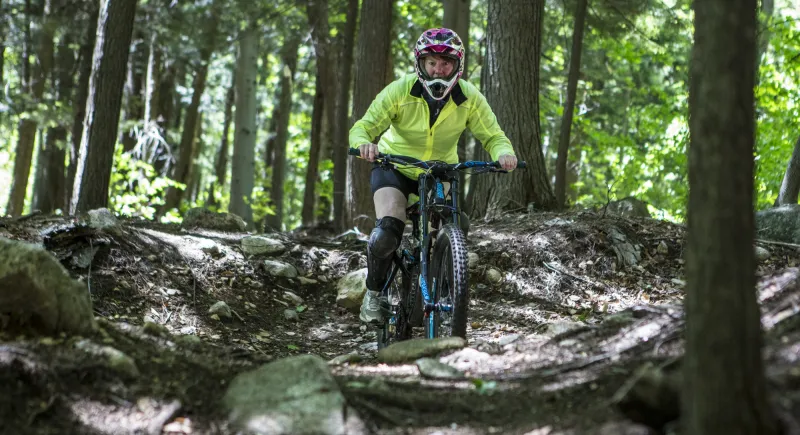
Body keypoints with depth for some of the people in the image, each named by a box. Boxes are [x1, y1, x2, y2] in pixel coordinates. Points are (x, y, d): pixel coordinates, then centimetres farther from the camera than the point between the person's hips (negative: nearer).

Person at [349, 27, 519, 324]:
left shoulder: (470, 98, -17)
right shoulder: (400, 91, -23)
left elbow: (493, 136, -17)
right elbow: (363, 126, -25)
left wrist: (504, 153, -41)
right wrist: (364, 143, -49)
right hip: (395, 166, -2)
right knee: (387, 233, -24)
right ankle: (374, 293, 1)